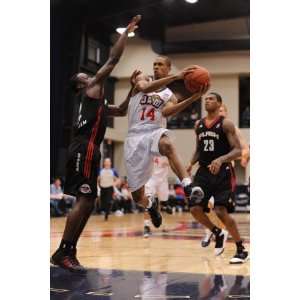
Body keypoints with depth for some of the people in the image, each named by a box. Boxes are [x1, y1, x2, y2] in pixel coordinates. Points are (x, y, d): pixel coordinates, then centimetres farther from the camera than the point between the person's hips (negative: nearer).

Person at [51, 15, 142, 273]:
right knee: (84, 201, -14)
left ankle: (69, 252, 11)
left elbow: (121, 111, 40)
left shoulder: (97, 102, 29)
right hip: (84, 151, -10)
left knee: (87, 203, 9)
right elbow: (113, 60, -2)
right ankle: (62, 252, -13)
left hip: (87, 152, 10)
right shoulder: (94, 89, 3)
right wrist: (127, 31, 5)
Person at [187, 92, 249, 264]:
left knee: (221, 211, -14)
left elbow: (238, 150, -13)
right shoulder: (199, 125, 11)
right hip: (204, 172, 6)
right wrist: (191, 164, 3)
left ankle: (242, 250, 2)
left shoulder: (226, 124, -7)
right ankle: (219, 234, 24)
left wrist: (221, 159, -30)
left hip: (222, 173, -6)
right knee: (195, 209, -2)